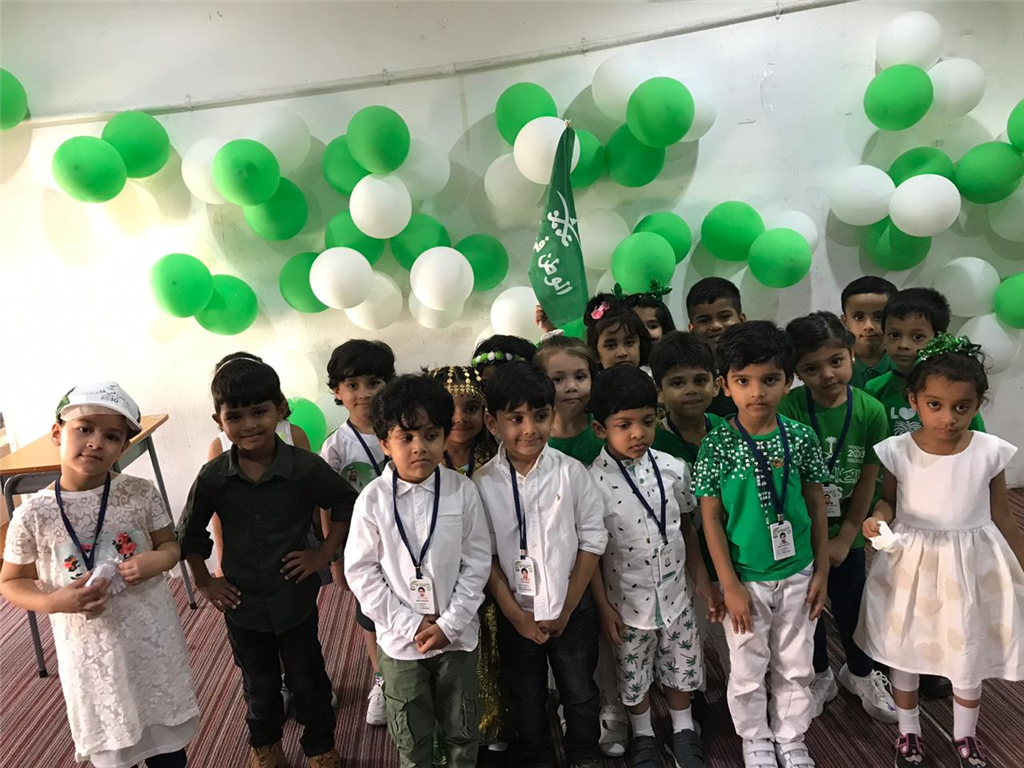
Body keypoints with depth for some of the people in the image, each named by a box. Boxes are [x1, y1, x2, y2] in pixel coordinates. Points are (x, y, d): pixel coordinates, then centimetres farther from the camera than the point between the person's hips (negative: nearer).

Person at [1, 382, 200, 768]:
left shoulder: (140, 493, -10)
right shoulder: (33, 515, -12)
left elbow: (170, 545, 3)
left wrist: (158, 560, -19)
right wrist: (53, 602, -18)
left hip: (151, 636, 1)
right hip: (91, 646, -1)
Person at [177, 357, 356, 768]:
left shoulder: (306, 467, -20)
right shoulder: (213, 476, -14)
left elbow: (347, 504, -6)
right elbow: (189, 533, 3)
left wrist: (324, 553, -9)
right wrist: (204, 582, 3)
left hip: (296, 598, -1)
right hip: (243, 604, 2)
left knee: (308, 680, 16)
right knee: (260, 684, 23)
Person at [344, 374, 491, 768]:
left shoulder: (462, 491, -12)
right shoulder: (373, 499, -14)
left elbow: (477, 562, -7)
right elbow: (361, 571, -9)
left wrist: (449, 624, -11)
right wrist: (410, 624, -13)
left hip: (458, 634, 1)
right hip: (399, 639, 0)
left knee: (462, 729, 20)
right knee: (411, 736, 19)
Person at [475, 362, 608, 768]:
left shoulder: (571, 472, -13)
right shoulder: (483, 483, -13)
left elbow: (592, 540, -8)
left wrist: (566, 610, -7)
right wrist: (516, 614, -8)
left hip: (571, 610, 0)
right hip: (515, 614, 0)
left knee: (580, 693, 18)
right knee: (526, 699, 19)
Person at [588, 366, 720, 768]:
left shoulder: (673, 469, -10)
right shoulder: (592, 482, -20)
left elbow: (686, 530, 3)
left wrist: (704, 583, 6)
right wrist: (603, 606, -8)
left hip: (675, 595, 3)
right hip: (628, 601, -2)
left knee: (680, 668, 21)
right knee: (633, 676, 18)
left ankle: (683, 729, 47)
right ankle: (643, 735, 45)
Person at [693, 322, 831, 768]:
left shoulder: (801, 438, -8)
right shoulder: (717, 445, -16)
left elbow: (816, 506, 1)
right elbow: (711, 518, -11)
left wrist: (821, 570, 2)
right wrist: (730, 585, -11)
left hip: (797, 575, 2)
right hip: (746, 579, -2)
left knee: (796, 667, 19)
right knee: (747, 671, 15)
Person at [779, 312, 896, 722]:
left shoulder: (871, 411, -14)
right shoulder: (789, 408, -19)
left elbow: (868, 481, -7)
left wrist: (844, 539, -5)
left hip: (845, 533, 1)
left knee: (851, 607, 19)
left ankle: (860, 673, 47)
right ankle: (819, 676, 42)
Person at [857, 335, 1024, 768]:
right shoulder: (897, 451, -15)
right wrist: (877, 520, -23)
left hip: (972, 563, 1)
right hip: (911, 563, -1)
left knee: (970, 654, 17)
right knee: (904, 649, 15)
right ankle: (908, 732, 39)